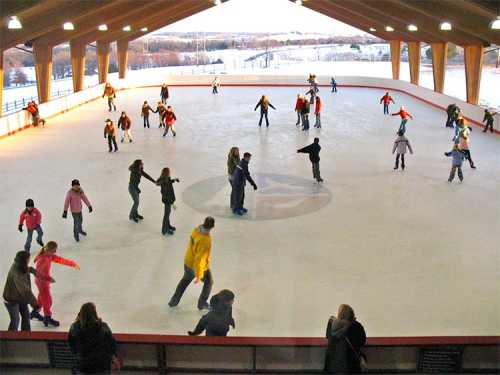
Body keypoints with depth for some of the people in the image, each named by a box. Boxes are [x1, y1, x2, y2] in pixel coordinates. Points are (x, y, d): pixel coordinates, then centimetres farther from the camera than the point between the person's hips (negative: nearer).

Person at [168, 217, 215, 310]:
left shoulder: (196, 230, -14)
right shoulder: (206, 241, -37)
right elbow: (200, 259, -33)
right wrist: (199, 275, -23)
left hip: (188, 262, 6)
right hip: (200, 266, -6)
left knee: (185, 280, 32)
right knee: (209, 282, 24)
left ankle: (174, 300, 42)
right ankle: (202, 303, 39)